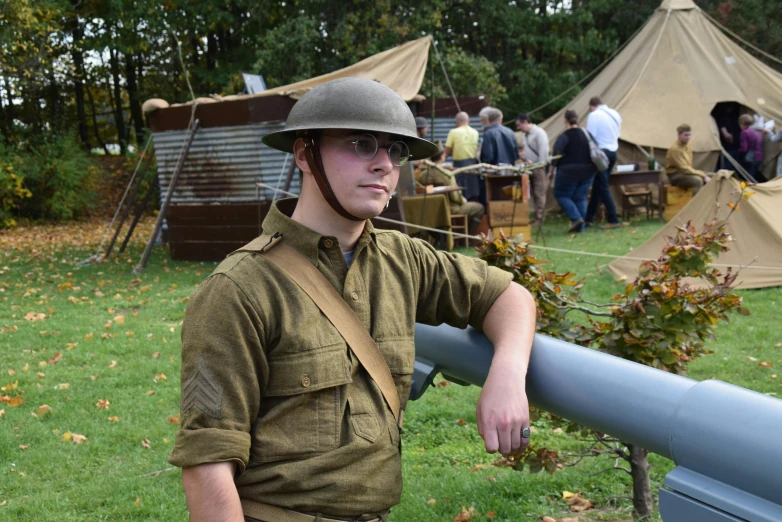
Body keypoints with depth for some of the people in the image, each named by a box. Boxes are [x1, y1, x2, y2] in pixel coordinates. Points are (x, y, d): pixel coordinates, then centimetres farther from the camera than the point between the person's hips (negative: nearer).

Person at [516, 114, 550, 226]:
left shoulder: (539, 133, -12)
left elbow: (544, 151, -18)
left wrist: (540, 166, -19)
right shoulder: (526, 135, 16)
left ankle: (539, 219, -7)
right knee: (534, 194, 10)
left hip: (539, 169, -9)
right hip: (530, 168, 9)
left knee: (539, 194, -7)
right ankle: (537, 217, 15)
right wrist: (526, 160, 5)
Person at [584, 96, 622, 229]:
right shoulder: (615, 114, 11)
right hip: (613, 152, 8)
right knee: (597, 186, 14)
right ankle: (588, 218, 21)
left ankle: (613, 221, -7)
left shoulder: (594, 116, -12)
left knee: (603, 188, -4)